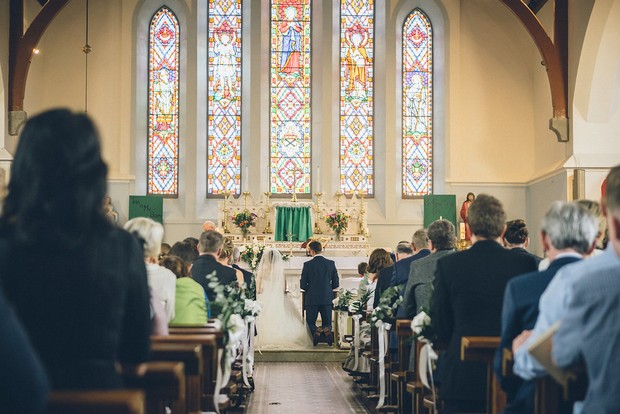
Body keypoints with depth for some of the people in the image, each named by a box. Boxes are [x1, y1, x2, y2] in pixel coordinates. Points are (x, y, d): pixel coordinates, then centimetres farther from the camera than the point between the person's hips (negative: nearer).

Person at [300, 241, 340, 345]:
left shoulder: (307, 264, -7)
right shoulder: (331, 263, 0)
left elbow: (302, 285, -4)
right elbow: (336, 284, 4)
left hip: (312, 299, -2)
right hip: (327, 298, 2)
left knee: (310, 322, 13)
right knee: (327, 323, 12)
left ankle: (316, 330, -21)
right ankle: (327, 330, -23)